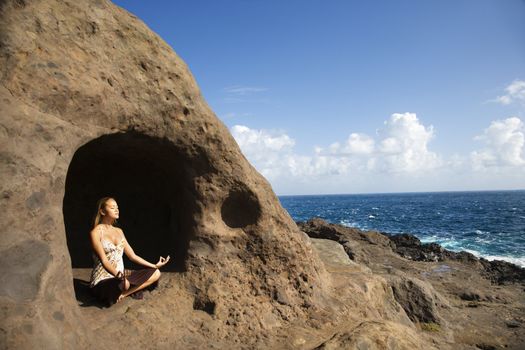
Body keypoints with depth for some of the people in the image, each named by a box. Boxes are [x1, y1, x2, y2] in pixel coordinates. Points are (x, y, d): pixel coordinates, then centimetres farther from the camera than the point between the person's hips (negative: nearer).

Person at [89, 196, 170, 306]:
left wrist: (155, 265, 9)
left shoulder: (119, 231, 11)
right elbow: (104, 261, -19)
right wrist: (119, 276, -36)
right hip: (103, 280, -8)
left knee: (156, 273, -5)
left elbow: (132, 255, 12)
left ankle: (123, 294, -10)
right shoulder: (96, 232, -10)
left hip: (121, 275, 8)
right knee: (124, 284, -40)